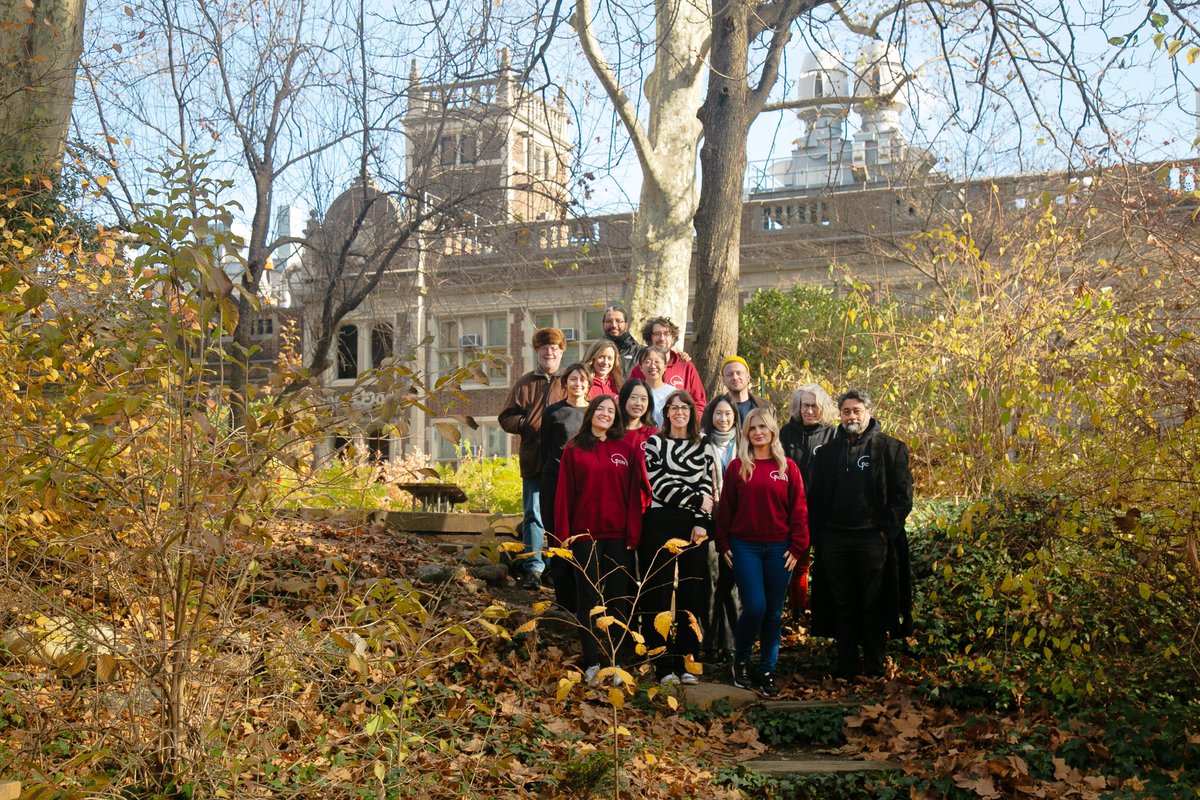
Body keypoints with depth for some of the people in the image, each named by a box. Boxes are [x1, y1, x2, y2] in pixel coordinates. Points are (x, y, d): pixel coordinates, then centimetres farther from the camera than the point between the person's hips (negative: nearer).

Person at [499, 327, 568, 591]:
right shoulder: (524, 383, 11)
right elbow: (506, 418, 8)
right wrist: (530, 424, -8)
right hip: (533, 460, 2)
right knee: (533, 515, 3)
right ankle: (534, 568, 7)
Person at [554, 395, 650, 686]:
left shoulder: (626, 449, 5)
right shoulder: (574, 450, 4)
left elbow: (635, 492, 2)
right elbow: (564, 493, 2)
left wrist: (634, 531, -5)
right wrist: (564, 533, -4)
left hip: (619, 535, 1)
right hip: (585, 534, -1)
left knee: (618, 597, 4)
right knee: (588, 597, 4)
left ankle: (614, 660, 13)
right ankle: (591, 662, 11)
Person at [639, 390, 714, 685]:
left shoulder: (703, 446, 13)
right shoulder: (654, 443, 6)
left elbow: (707, 486, 7)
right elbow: (659, 483, -4)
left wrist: (702, 522, -6)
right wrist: (695, 499, -8)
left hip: (694, 526, 2)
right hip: (660, 523, -2)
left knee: (692, 593, 1)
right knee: (659, 592, -2)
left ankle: (688, 663, 9)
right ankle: (664, 664, 3)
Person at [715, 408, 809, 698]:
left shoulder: (788, 467, 4)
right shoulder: (737, 467, 3)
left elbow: (799, 510, 3)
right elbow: (725, 508, 5)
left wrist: (798, 546, -2)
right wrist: (723, 544, 1)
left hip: (779, 548, 1)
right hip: (745, 547, -1)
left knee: (774, 611, 6)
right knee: (754, 607, -10)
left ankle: (767, 671, 18)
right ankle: (740, 661, 14)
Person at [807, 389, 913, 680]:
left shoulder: (890, 448, 2)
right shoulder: (827, 451, 13)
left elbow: (903, 495, -2)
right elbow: (817, 496, 14)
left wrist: (886, 531, -10)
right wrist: (819, 534, 4)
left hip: (873, 539, -3)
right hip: (835, 541, 4)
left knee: (873, 606, 2)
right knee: (843, 606, 9)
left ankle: (874, 666, 12)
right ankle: (846, 665, 17)